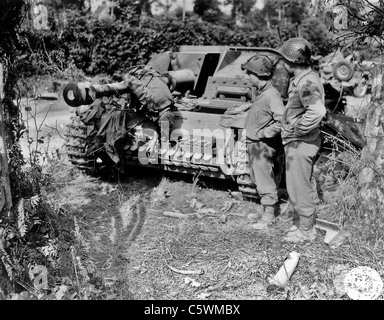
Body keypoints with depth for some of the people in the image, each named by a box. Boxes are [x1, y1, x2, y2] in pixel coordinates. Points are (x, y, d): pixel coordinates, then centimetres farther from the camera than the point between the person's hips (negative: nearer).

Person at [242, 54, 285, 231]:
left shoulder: (271, 95, -20)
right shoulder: (261, 93, 10)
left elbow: (281, 121, -28)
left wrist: (263, 133, -21)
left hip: (263, 147, -10)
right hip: (254, 145, 10)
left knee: (265, 182, 0)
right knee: (259, 180, 19)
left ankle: (268, 217, 11)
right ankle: (266, 209, 34)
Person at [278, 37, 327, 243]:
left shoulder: (305, 83, -23)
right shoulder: (307, 78, 9)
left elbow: (317, 111, -37)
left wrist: (298, 129, -25)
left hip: (299, 144, -10)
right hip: (302, 143, 10)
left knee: (299, 188, 2)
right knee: (307, 186, 20)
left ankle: (305, 231, 16)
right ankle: (309, 225, 35)